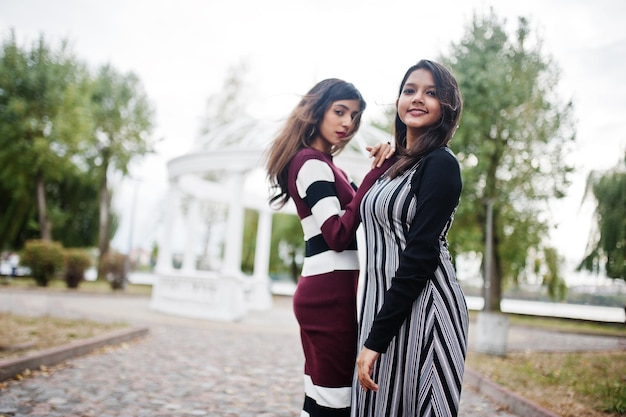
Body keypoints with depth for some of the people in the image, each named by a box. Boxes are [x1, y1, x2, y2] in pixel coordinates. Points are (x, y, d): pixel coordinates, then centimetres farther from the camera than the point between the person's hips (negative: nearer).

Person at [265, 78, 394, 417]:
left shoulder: (320, 163, 20)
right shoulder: (312, 162, -9)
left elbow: (359, 210, 15)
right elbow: (339, 235, -18)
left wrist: (383, 166, -1)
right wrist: (378, 172, -19)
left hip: (323, 290, 10)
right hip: (331, 291, -10)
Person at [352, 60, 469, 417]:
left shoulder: (441, 163, -11)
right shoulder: (399, 165, 14)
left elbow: (420, 257, -18)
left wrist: (375, 339, -19)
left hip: (420, 310, -8)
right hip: (385, 304, 8)